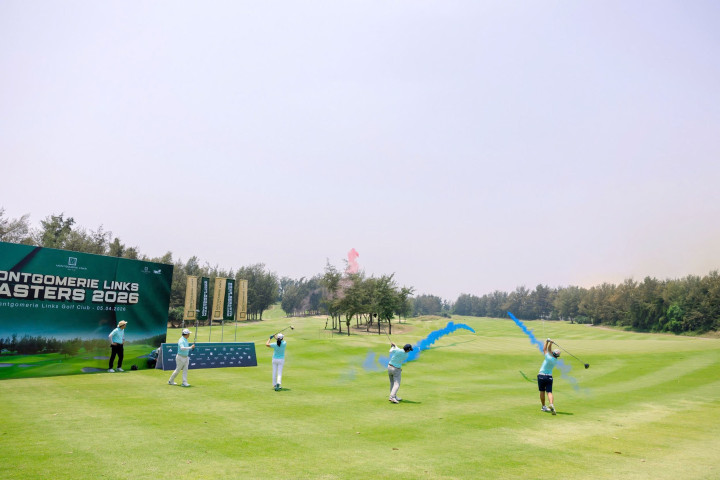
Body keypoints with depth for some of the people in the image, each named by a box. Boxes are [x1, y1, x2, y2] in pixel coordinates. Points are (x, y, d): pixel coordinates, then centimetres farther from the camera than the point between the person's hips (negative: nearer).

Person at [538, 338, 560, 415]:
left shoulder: (549, 358, -14)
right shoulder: (556, 361, 4)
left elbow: (545, 349, 1)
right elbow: (549, 350, 12)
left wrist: (547, 341, 10)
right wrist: (550, 343, 6)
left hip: (541, 376, -3)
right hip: (549, 377, 3)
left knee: (542, 391, 10)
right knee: (549, 392, -3)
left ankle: (543, 407, 17)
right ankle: (551, 404, -28)